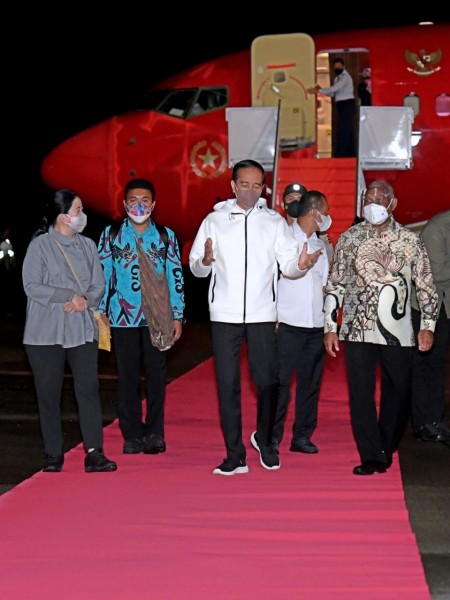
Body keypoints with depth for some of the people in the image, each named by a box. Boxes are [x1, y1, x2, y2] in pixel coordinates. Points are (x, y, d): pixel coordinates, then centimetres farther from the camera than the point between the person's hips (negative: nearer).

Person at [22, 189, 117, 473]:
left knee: (89, 389, -7)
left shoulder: (87, 245, 12)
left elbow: (98, 285, 10)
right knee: (49, 393, 3)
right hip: (46, 332, -3)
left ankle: (94, 453, -7)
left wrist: (84, 300, -11)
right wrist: (70, 296, -15)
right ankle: (53, 454, 13)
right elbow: (32, 286, -9)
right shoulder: (40, 245, -2)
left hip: (82, 330, 3)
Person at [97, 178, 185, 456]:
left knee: (156, 375, 2)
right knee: (128, 377, 4)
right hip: (123, 317, 0)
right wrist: (100, 313, 1)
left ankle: (155, 433, 11)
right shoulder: (111, 235, 6)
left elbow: (176, 277, 8)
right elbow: (101, 274, 6)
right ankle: (132, 435, 12)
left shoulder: (166, 236, 7)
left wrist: (177, 316, 3)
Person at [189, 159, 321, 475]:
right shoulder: (214, 220, 5)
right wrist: (205, 261, -20)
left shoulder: (274, 221, 7)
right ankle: (235, 455, 9)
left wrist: (300, 265, -23)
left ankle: (264, 440, 27)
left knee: (267, 381, 2)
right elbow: (196, 267, 3)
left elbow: (287, 263, 0)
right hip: (225, 314, 0)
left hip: (263, 313, 0)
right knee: (228, 384, 2)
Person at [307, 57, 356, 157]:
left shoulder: (346, 77, -14)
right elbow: (332, 93, 13)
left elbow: (333, 89, -23)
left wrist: (317, 91, -23)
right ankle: (350, 153, 14)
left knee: (343, 129, -12)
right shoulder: (337, 78, 16)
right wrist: (321, 89, -2)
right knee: (347, 129, 11)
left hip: (347, 105, -9)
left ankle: (341, 153, -14)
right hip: (341, 105, 9)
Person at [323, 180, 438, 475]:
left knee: (398, 391, 8)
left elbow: (426, 285, 7)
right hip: (358, 330, 0)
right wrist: (330, 327, 3)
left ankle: (387, 448, 28)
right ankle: (372, 457, 5)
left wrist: (428, 325, 2)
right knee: (361, 393, -3)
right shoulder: (349, 239, 4)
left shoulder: (410, 240, 3)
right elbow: (335, 285, 6)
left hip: (398, 331, 0)